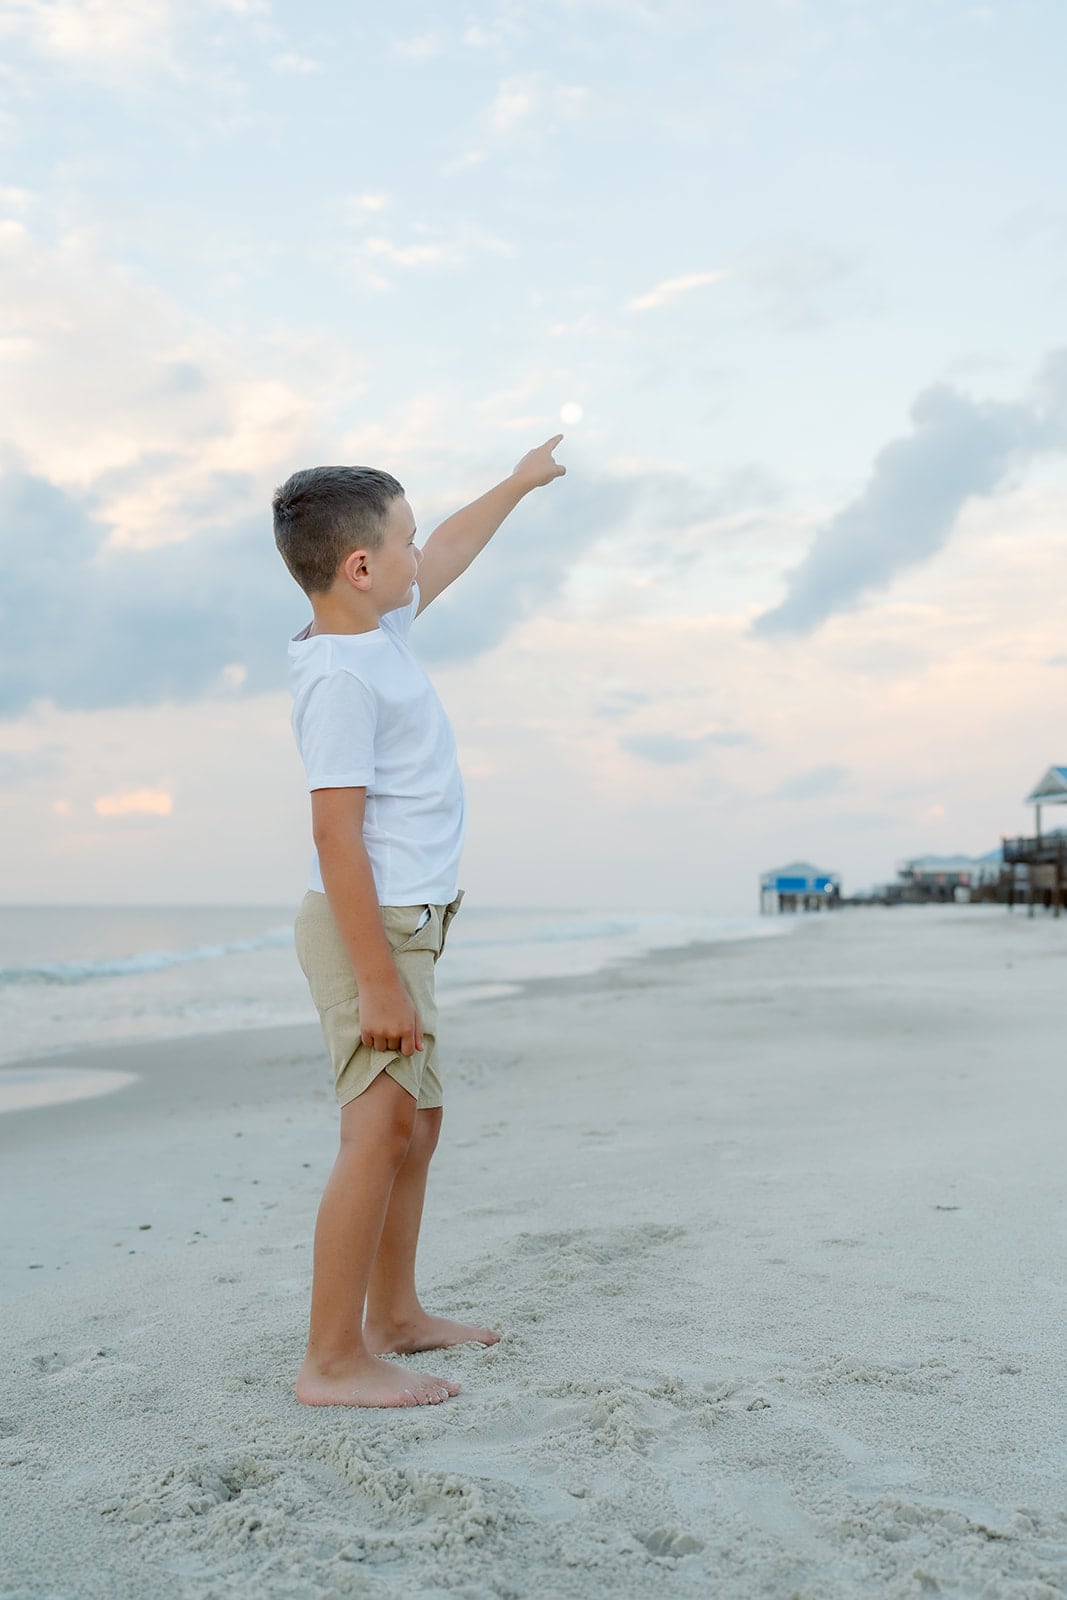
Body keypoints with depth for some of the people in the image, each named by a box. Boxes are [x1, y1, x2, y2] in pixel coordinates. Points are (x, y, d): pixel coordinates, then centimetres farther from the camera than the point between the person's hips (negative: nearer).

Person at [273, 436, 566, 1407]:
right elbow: (336, 832, -23)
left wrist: (519, 483, 42)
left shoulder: (379, 629, 11)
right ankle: (333, 1361, -4)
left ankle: (395, 1316, 26)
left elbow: (447, 556, 30)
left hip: (404, 926, 10)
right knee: (381, 1128, -11)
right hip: (371, 927, -10)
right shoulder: (339, 676, -18)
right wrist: (379, 982, -25)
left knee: (417, 1123, 14)